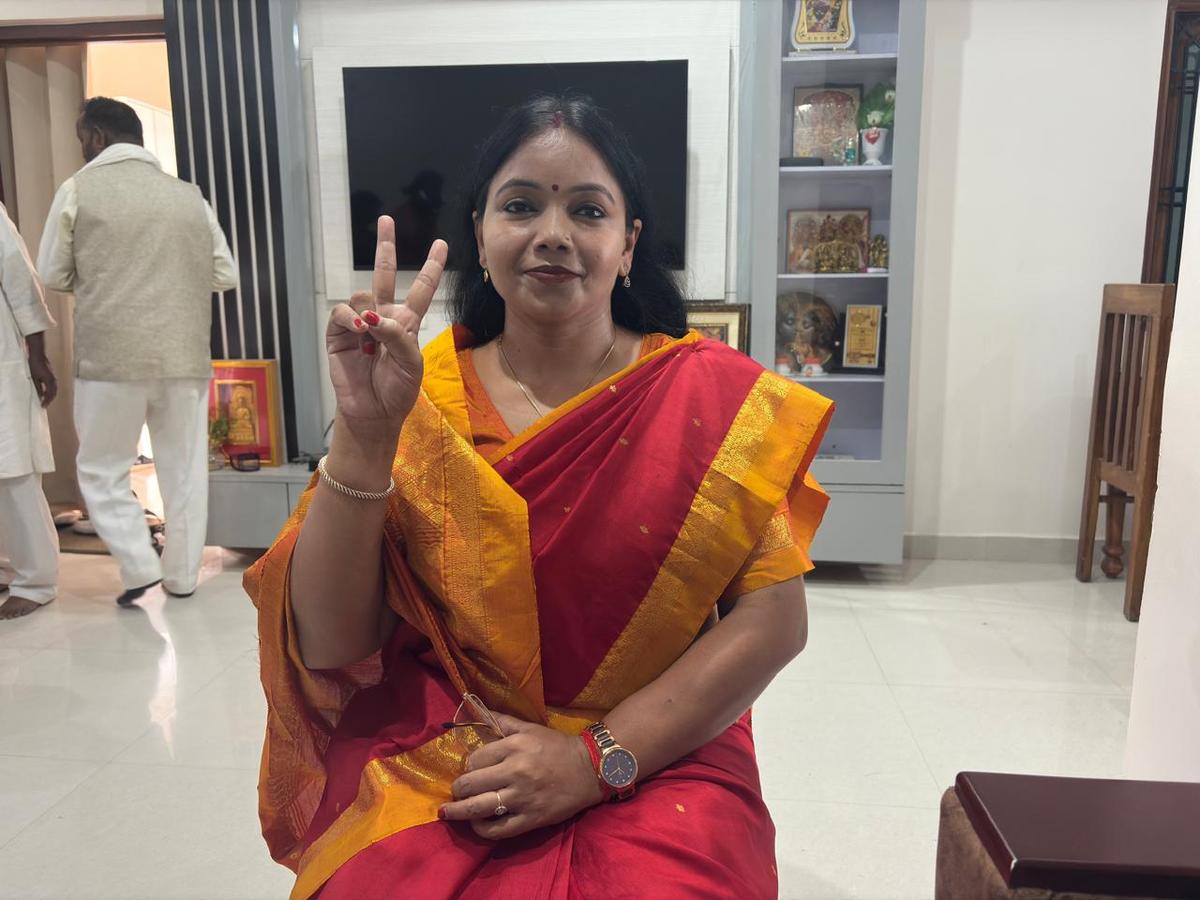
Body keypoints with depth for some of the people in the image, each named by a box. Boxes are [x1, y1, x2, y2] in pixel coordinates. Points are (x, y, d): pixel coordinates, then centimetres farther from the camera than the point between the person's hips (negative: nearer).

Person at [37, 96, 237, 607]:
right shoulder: (188, 195, 7)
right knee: (185, 469, 10)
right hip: (185, 355, 3)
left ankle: (139, 565, 5)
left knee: (102, 469, 13)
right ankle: (182, 574, 17)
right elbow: (225, 274, 10)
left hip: (110, 356, -2)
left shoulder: (78, 189, 1)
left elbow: (52, 276, 6)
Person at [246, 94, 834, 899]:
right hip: (429, 766, 1)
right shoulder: (417, 400, -3)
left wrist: (601, 757, -15)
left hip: (656, 763, 0)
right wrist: (364, 432, -21)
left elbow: (775, 615, -7)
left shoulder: (715, 395, -4)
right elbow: (332, 644, -8)